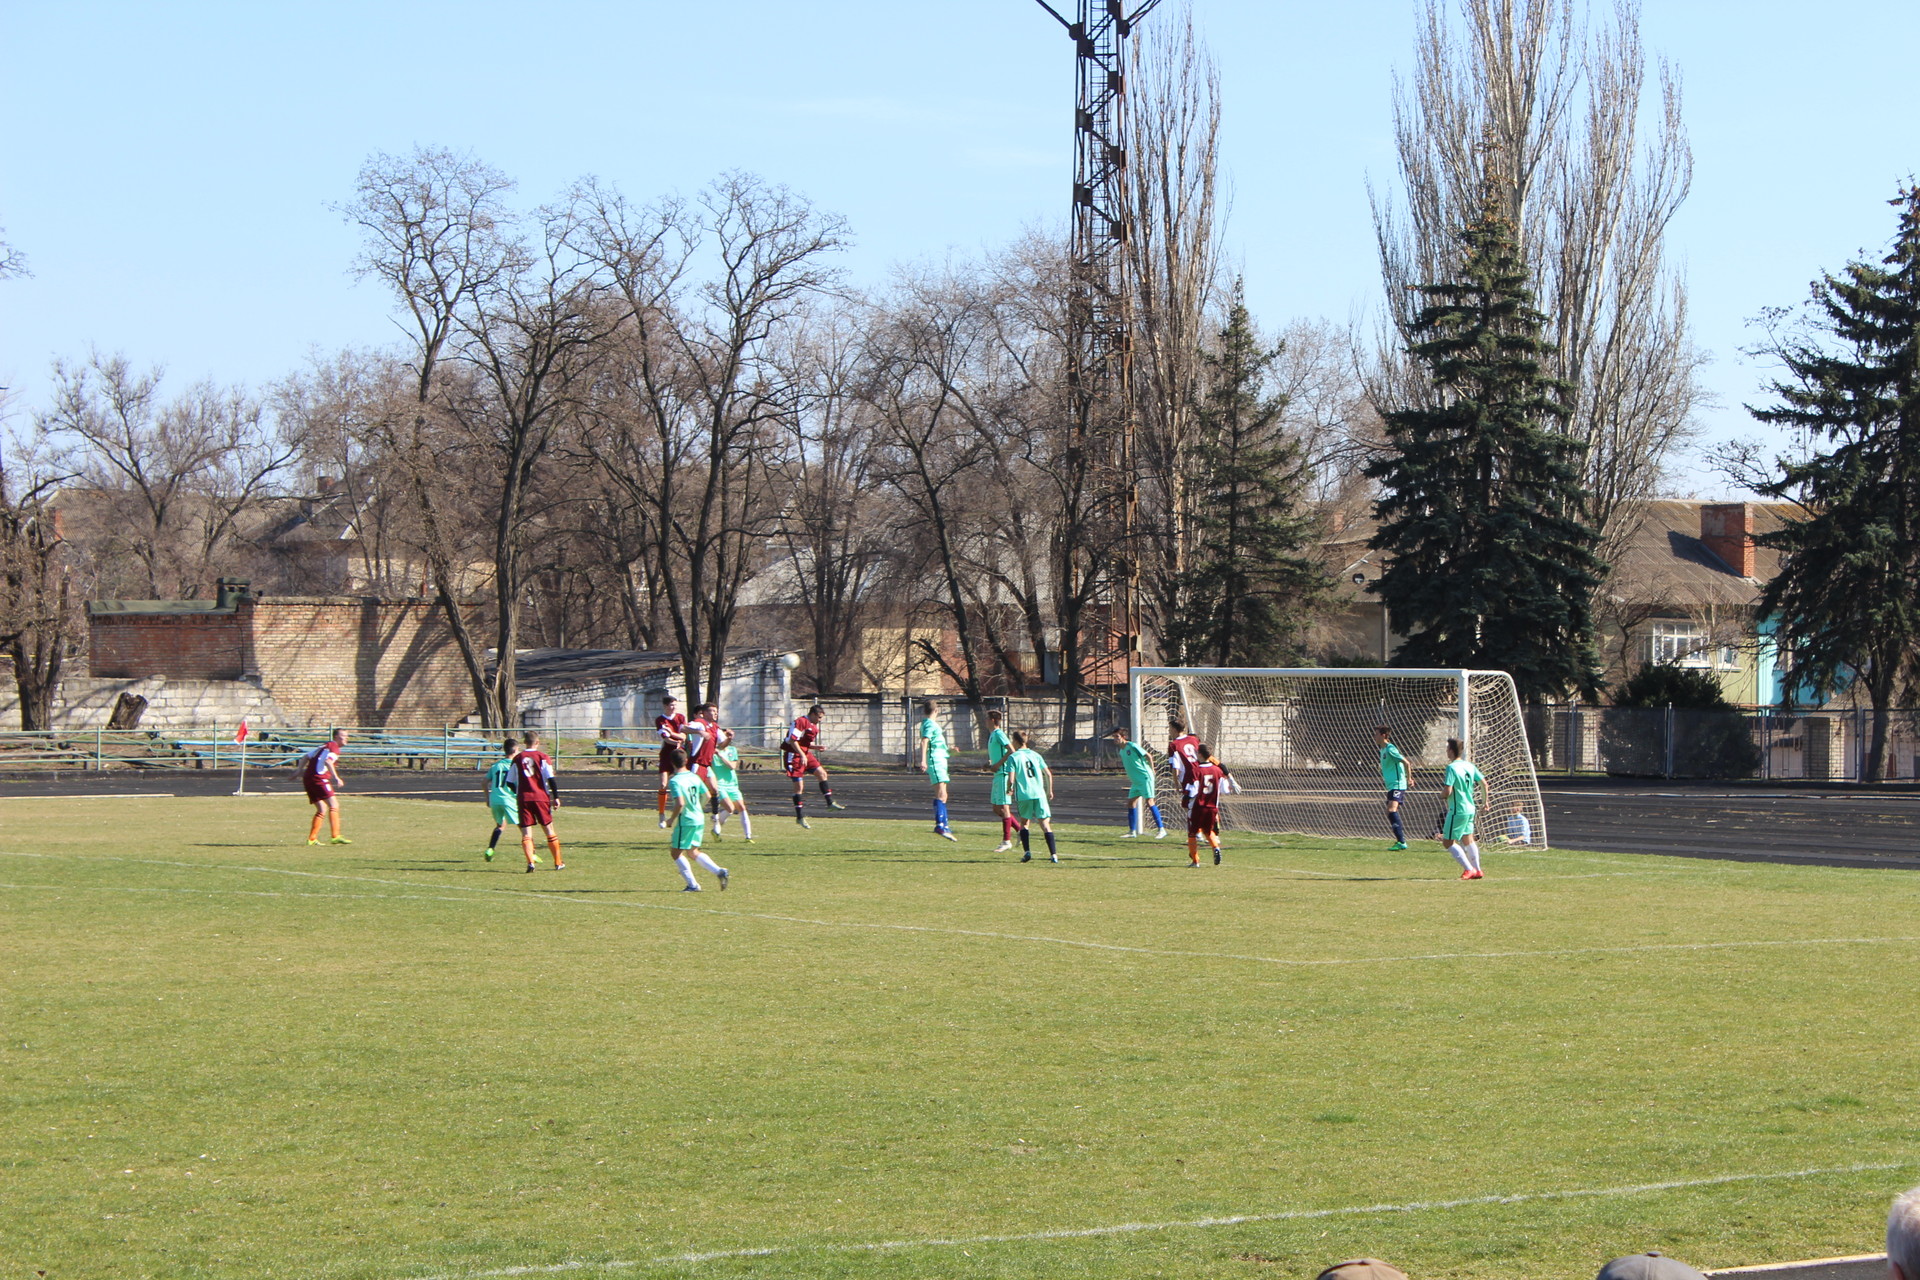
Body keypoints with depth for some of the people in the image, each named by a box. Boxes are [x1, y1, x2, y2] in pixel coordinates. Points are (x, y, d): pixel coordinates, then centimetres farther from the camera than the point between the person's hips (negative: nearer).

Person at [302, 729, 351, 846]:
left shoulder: (324, 746, 24)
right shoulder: (334, 747, -4)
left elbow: (305, 758, 26)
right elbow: (328, 762, -22)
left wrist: (300, 773, 24)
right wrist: (336, 778, -26)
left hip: (308, 779, 9)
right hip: (319, 778, -9)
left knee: (322, 810, 13)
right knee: (333, 805, -12)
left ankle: (312, 838, 11)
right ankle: (336, 836, -22)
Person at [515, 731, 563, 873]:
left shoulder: (517, 759, 7)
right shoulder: (543, 757, 0)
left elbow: (511, 783, 11)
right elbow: (550, 779, -8)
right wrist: (556, 797, -4)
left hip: (523, 798, 1)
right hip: (541, 797, -1)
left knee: (526, 833, 1)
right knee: (549, 829, 10)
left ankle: (530, 861, -18)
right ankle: (558, 863, 15)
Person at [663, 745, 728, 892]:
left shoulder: (674, 781, -17)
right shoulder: (694, 777, 6)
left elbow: (680, 803, -25)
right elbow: (706, 796, 12)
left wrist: (672, 819, -11)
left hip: (685, 821, -8)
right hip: (699, 819, 8)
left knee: (676, 852, 6)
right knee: (693, 852, 21)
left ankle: (693, 885, 2)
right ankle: (719, 870, 6)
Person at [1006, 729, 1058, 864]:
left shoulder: (1013, 757, 0)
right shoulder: (1035, 755, 12)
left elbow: (1011, 778, -9)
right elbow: (1048, 773, 11)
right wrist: (1050, 791, 22)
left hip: (1023, 795, -2)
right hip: (1039, 793, 2)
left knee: (1024, 822, 17)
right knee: (1045, 823, 0)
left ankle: (1027, 851, 5)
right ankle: (1053, 854, -12)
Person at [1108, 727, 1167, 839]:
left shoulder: (1132, 746, -12)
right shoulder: (1121, 751, 14)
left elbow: (1148, 756, -9)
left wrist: (1151, 771, -6)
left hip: (1145, 778, -9)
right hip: (1135, 781, 9)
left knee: (1149, 802, -12)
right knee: (1131, 803, 5)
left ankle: (1161, 829, -10)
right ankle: (1132, 832, 11)